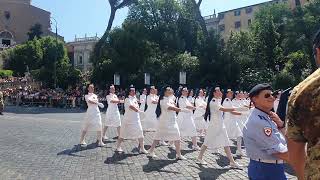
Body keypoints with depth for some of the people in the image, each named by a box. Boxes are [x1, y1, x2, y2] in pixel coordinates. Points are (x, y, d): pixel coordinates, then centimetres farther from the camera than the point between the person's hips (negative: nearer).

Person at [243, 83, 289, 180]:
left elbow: (283, 140, 13)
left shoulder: (267, 117, 5)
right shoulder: (257, 121, -25)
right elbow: (281, 153, -26)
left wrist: (280, 124, -4)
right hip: (266, 171, -9)